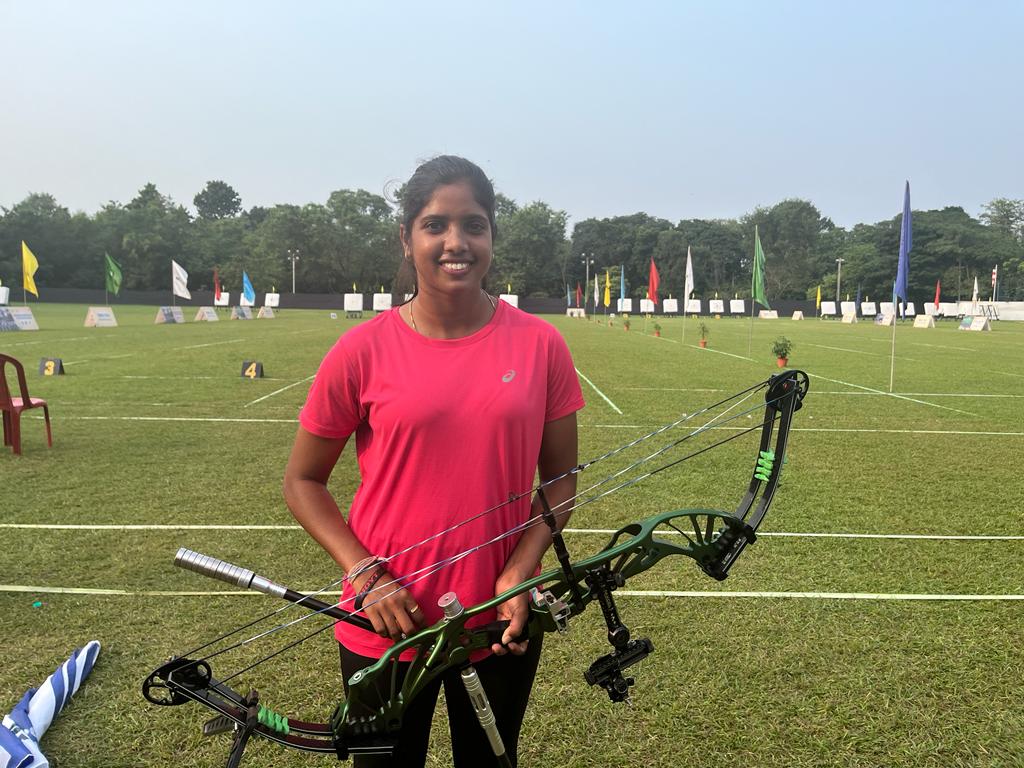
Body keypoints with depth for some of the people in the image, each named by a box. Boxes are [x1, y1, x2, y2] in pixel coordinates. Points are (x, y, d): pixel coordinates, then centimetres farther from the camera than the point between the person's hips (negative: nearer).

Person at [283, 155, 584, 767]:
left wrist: (519, 571, -12)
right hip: (387, 626, -1)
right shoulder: (363, 350, -10)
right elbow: (303, 481, -2)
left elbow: (561, 478, 1)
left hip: (503, 624, 1)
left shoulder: (540, 344, -7)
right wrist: (364, 575, -13)